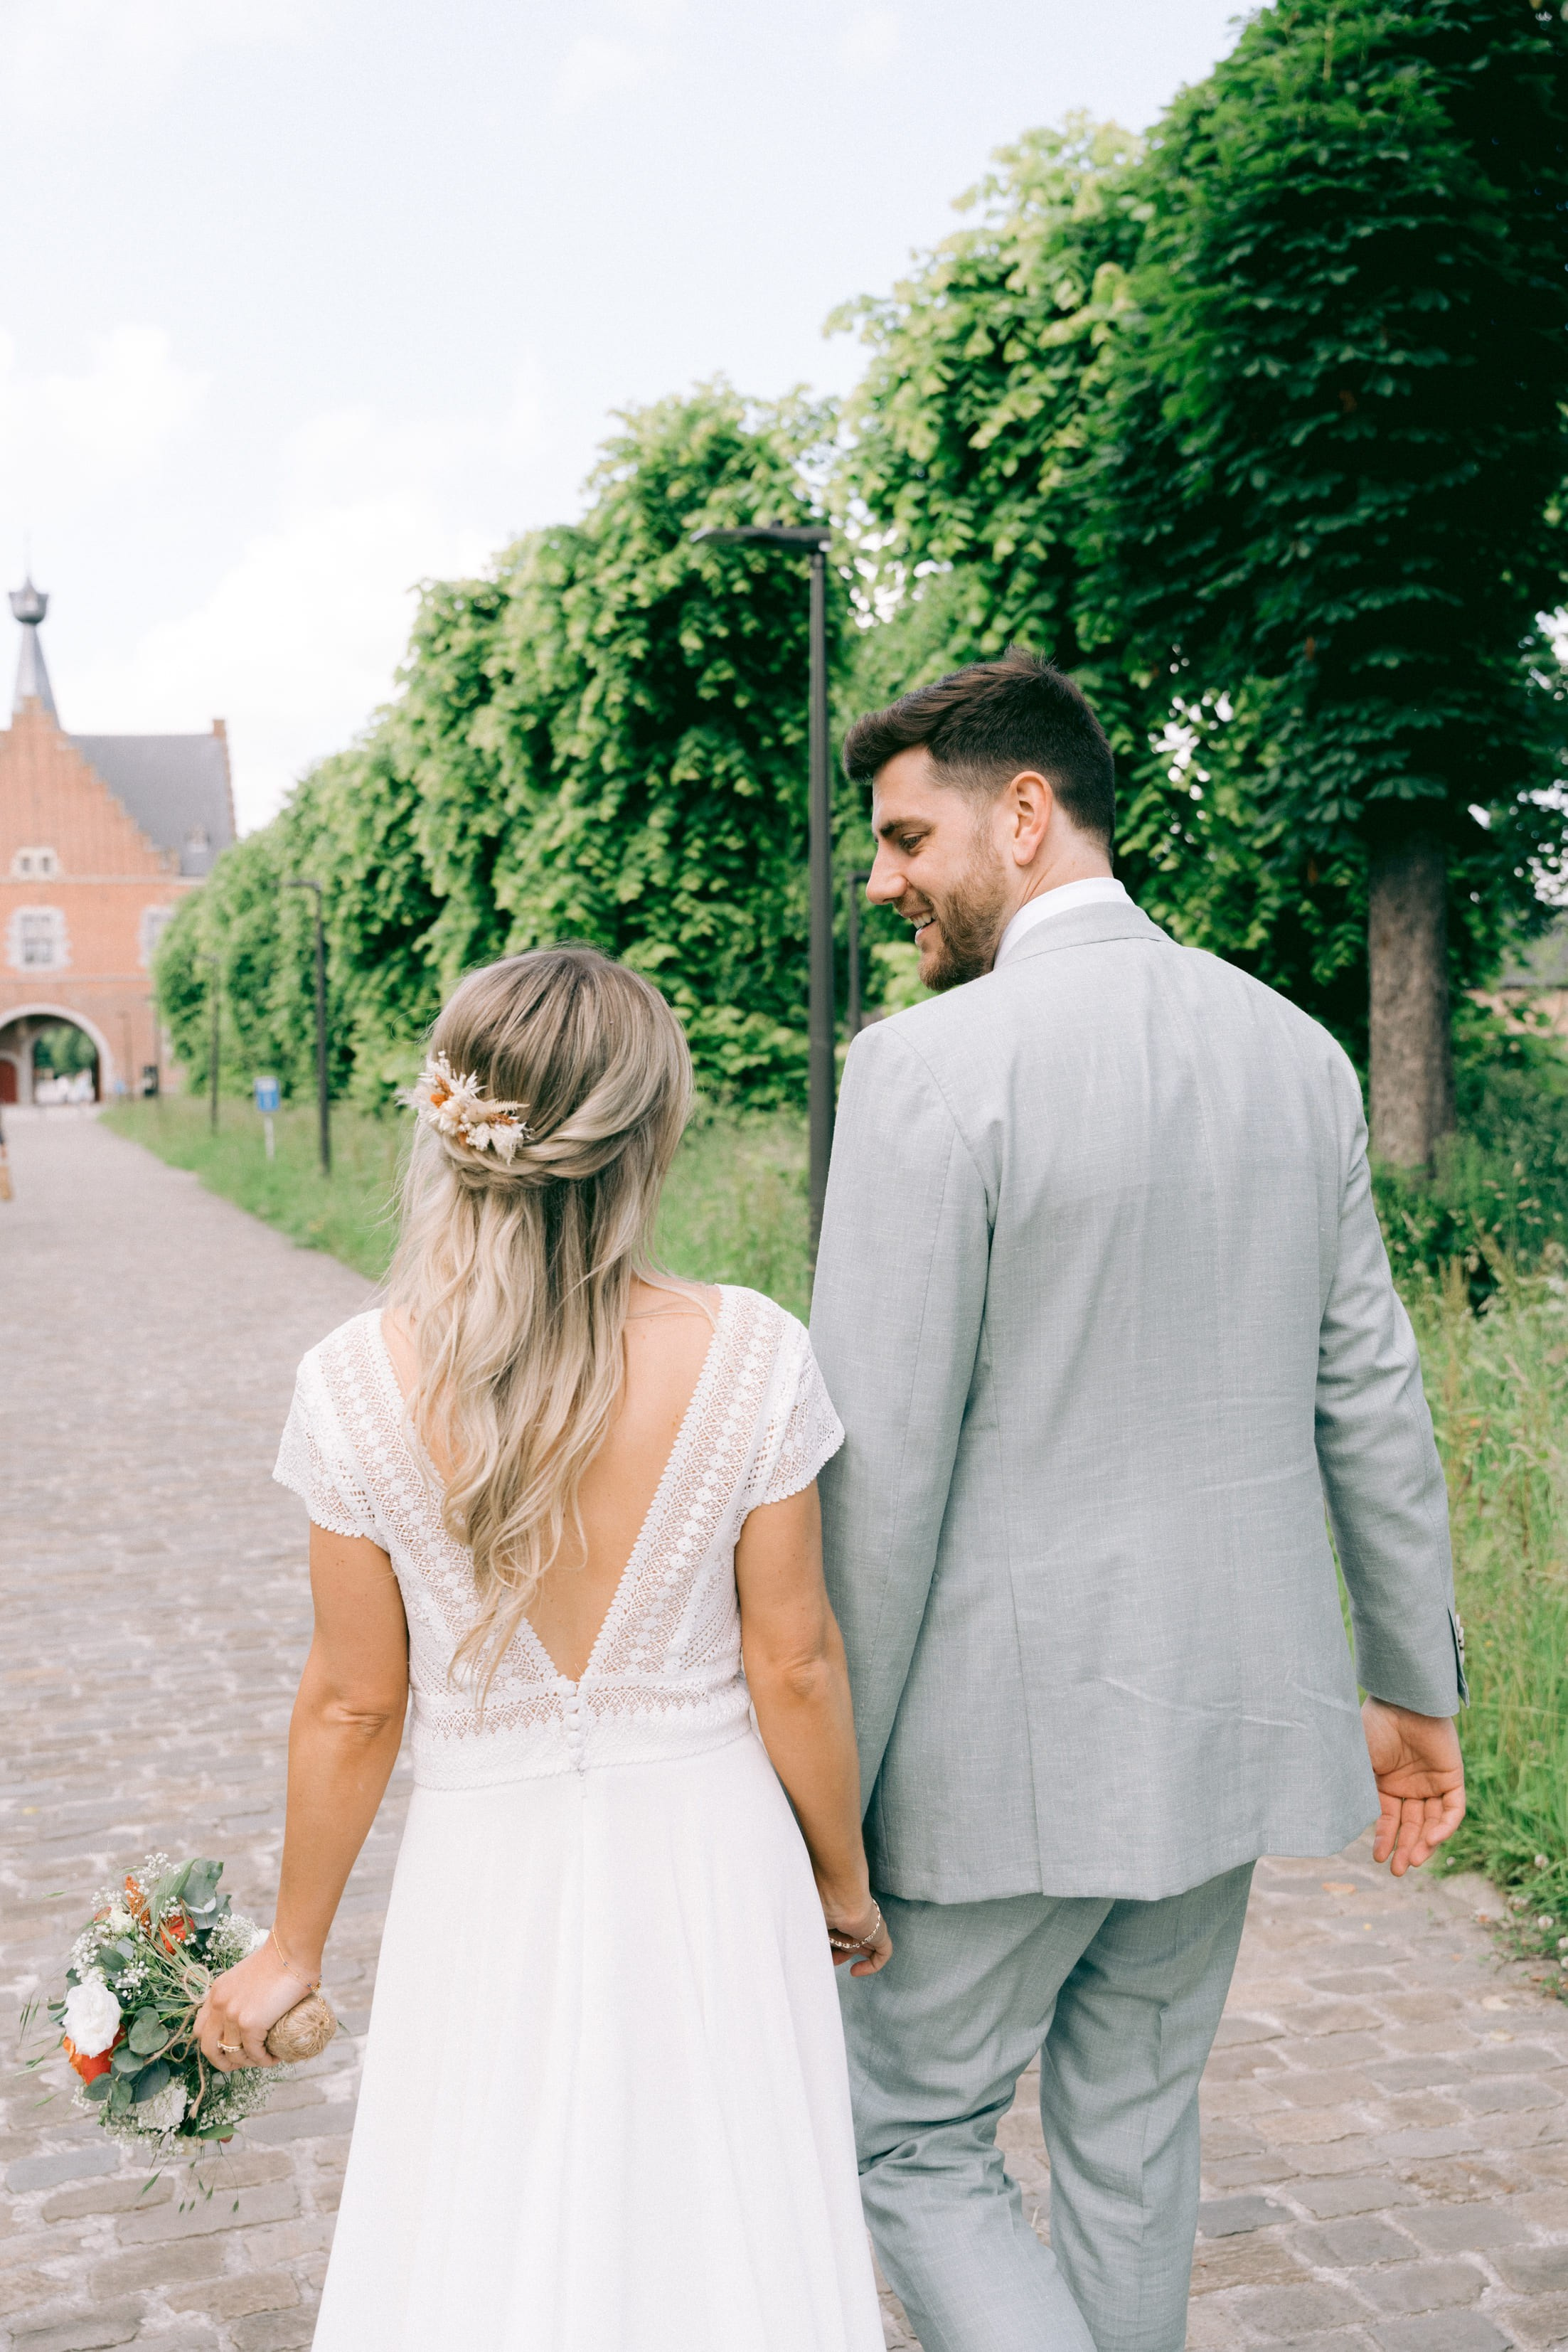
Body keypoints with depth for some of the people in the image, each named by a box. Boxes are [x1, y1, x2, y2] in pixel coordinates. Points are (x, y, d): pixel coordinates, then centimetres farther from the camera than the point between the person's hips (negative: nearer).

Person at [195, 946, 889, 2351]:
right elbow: (793, 1665, -8)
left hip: (493, 1874, 1)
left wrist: (295, 1946, 9)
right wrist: (845, 1882, 9)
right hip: (712, 1862, 0)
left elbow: (354, 1705, -7)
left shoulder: (360, 1384, -16)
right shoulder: (750, 1358, -17)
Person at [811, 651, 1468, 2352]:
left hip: (1011, 1736, -6)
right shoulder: (1293, 1048, 3)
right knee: (1133, 2141, 22)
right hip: (1230, 1706, 7)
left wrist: (823, 1783, -10)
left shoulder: (929, 1068, -18)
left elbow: (879, 1465, -18)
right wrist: (1415, 1684, 16)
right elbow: (1371, 1399, 7)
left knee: (913, 2139, 12)